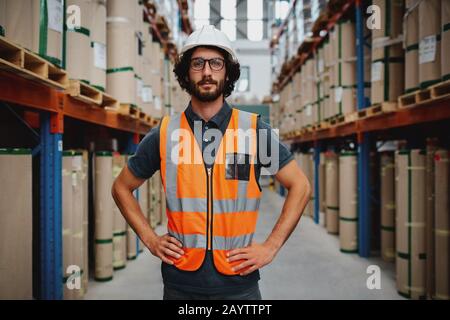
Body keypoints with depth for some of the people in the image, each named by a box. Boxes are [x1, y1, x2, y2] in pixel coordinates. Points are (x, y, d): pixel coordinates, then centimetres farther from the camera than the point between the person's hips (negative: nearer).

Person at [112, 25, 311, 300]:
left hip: (239, 281, -1)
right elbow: (122, 188, 10)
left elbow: (301, 186, 1)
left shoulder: (255, 130, -4)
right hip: (180, 282, 1)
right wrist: (150, 239, 1)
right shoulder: (164, 134, -1)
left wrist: (271, 247, -5)